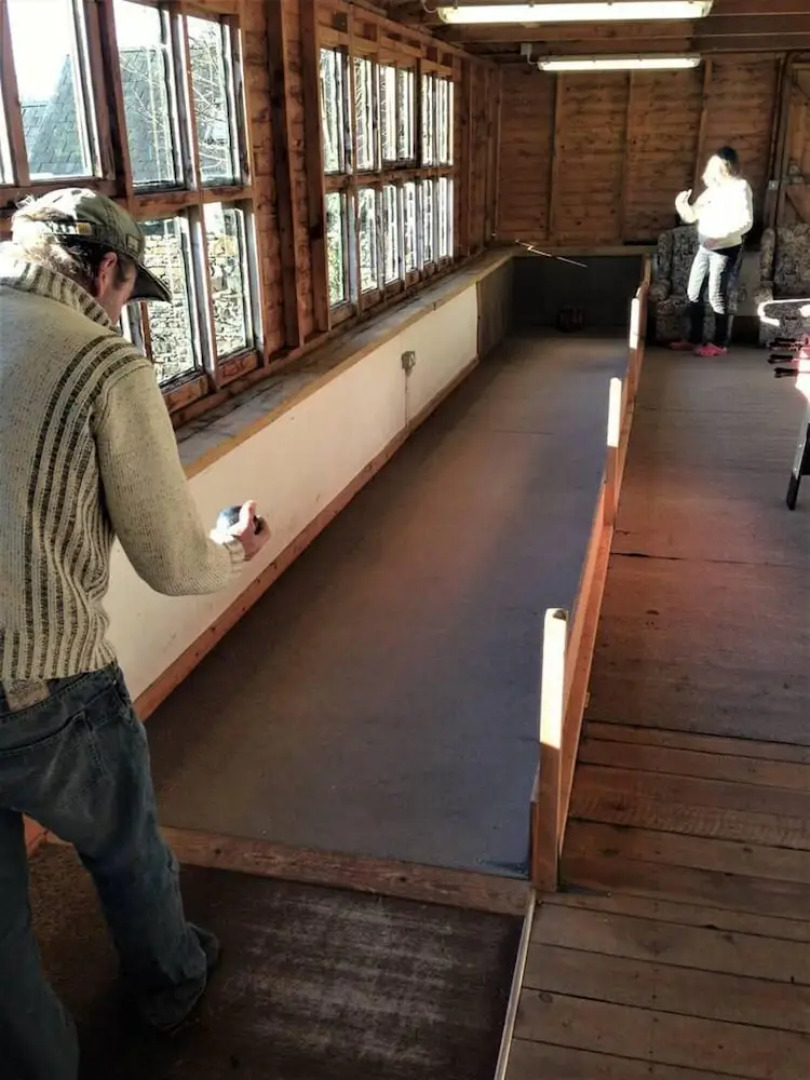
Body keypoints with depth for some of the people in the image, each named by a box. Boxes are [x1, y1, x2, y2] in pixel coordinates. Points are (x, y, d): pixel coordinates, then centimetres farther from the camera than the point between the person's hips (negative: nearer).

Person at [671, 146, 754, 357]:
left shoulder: (740, 187, -13)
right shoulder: (713, 187, 10)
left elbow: (746, 222, -20)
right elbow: (692, 217, 13)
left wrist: (720, 236, -30)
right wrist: (682, 206, -8)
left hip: (726, 251, -8)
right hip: (705, 248, 8)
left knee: (716, 297, -4)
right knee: (693, 293, 10)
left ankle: (720, 344, 8)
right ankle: (694, 339, 21)